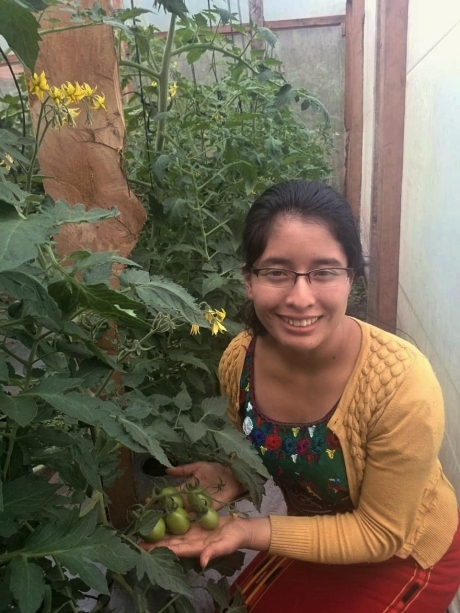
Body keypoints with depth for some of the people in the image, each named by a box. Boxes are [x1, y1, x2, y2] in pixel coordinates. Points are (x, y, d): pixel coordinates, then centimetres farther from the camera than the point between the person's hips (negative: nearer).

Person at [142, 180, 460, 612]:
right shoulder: (238, 361, -21)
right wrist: (229, 478, -21)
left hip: (405, 554, -3)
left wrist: (250, 532, -31)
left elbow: (380, 533, -23)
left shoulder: (401, 382, -36)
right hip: (317, 530, 4)